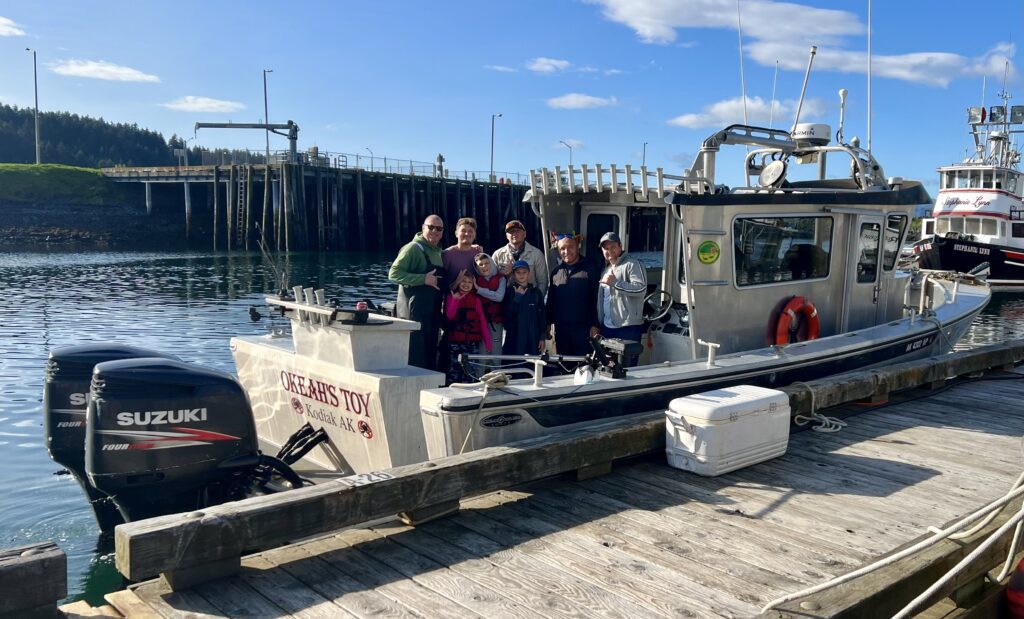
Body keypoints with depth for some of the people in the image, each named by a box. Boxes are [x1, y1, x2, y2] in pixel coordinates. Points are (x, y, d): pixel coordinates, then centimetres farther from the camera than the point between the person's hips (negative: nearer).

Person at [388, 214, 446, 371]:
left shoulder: (439, 251, 16)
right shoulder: (414, 248, -9)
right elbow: (394, 273, -17)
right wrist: (423, 279, -23)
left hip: (433, 313, 8)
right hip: (415, 312, -8)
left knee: (430, 356, 13)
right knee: (416, 357, -7)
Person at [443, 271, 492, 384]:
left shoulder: (476, 299, 8)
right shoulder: (451, 297, 7)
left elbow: (482, 320, 4)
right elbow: (449, 316, -6)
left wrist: (487, 341, -3)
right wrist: (455, 299, -19)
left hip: (472, 340, 1)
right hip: (455, 340, -1)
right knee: (454, 368, -2)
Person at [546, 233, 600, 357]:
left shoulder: (590, 269, -3)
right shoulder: (556, 272, 12)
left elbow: (597, 298, -7)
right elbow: (550, 300, 17)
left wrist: (595, 325, -11)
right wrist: (548, 323, 13)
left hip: (583, 329, -5)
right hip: (561, 329, 5)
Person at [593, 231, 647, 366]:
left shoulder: (632, 265, -6)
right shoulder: (606, 270, 21)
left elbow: (641, 289, -20)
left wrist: (615, 282, -20)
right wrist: (596, 325, 18)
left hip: (628, 328, -8)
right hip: (607, 328, 8)